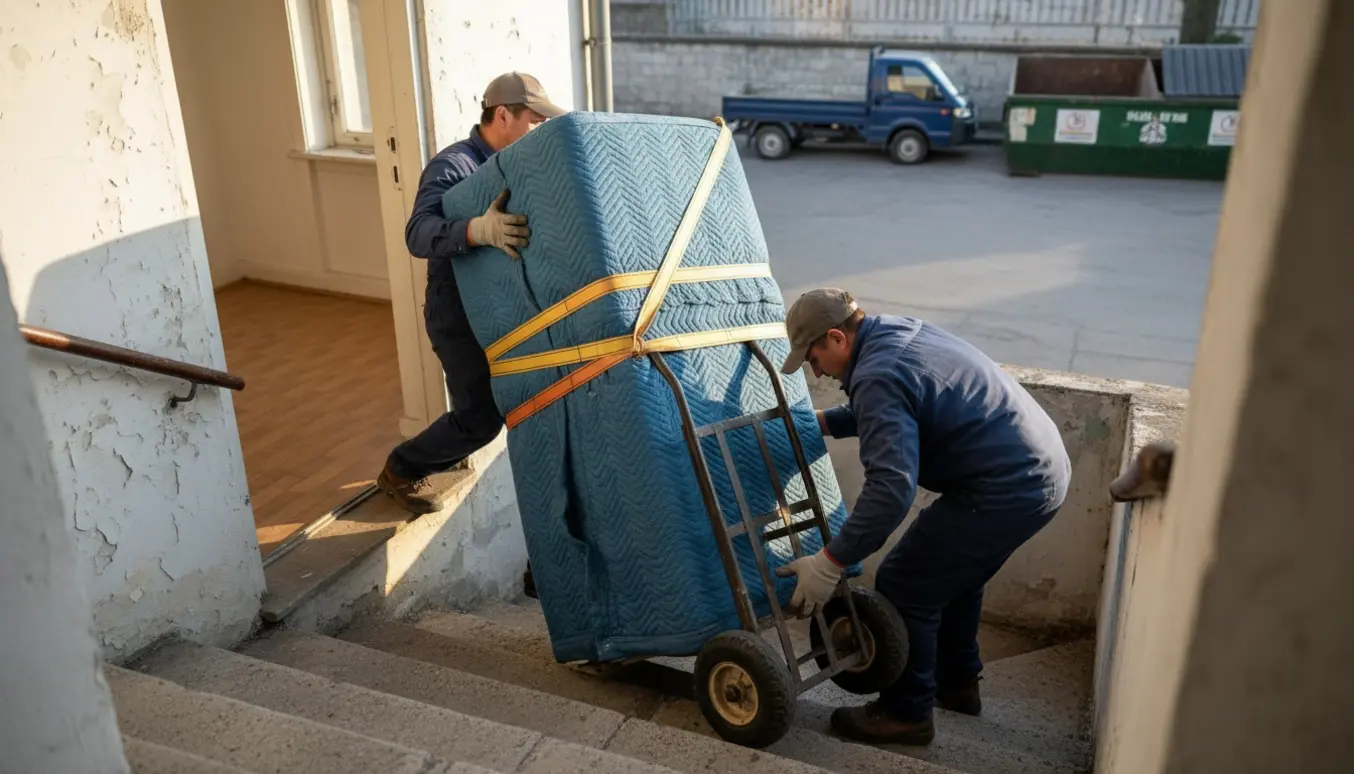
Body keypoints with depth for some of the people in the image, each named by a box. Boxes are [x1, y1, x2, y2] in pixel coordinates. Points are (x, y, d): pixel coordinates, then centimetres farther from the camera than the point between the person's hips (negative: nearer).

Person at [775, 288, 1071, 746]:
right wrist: (821, 422, 23)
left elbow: (891, 487, -29)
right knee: (954, 575, 27)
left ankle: (907, 714, 15)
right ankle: (957, 683, 42)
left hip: (1006, 490, -10)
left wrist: (830, 563, -25)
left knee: (904, 588, 0)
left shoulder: (877, 377, -20)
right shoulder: (900, 332, 11)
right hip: (1043, 469, 11)